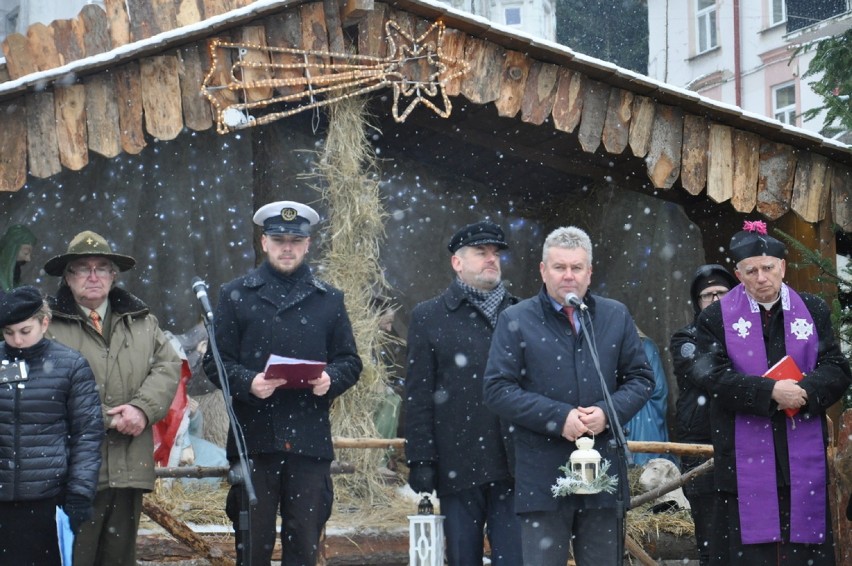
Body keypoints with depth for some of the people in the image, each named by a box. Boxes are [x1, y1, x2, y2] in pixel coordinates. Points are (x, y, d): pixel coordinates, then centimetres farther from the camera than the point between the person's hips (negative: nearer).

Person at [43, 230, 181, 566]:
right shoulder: (48, 324, -1)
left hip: (128, 469, 5)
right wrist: (108, 419, -13)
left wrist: (143, 408, -12)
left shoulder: (142, 321, 16)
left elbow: (167, 366, 6)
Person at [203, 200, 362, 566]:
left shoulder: (329, 300, 14)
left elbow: (350, 362, 13)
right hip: (254, 436, -1)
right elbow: (216, 362, 4)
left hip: (310, 438, 1)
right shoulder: (236, 295, 9)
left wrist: (330, 380, -9)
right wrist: (248, 383, -15)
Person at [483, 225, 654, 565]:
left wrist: (609, 411, -9)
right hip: (543, 478, -3)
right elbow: (498, 390, -5)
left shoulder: (616, 316, 11)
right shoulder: (516, 320, 1)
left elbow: (641, 379, 12)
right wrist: (558, 417, -15)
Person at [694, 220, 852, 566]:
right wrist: (770, 392, -19)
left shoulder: (814, 312, 10)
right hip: (745, 459, -2)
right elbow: (716, 378, -8)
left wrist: (803, 391, -17)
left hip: (803, 458, 2)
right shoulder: (716, 318, 3)